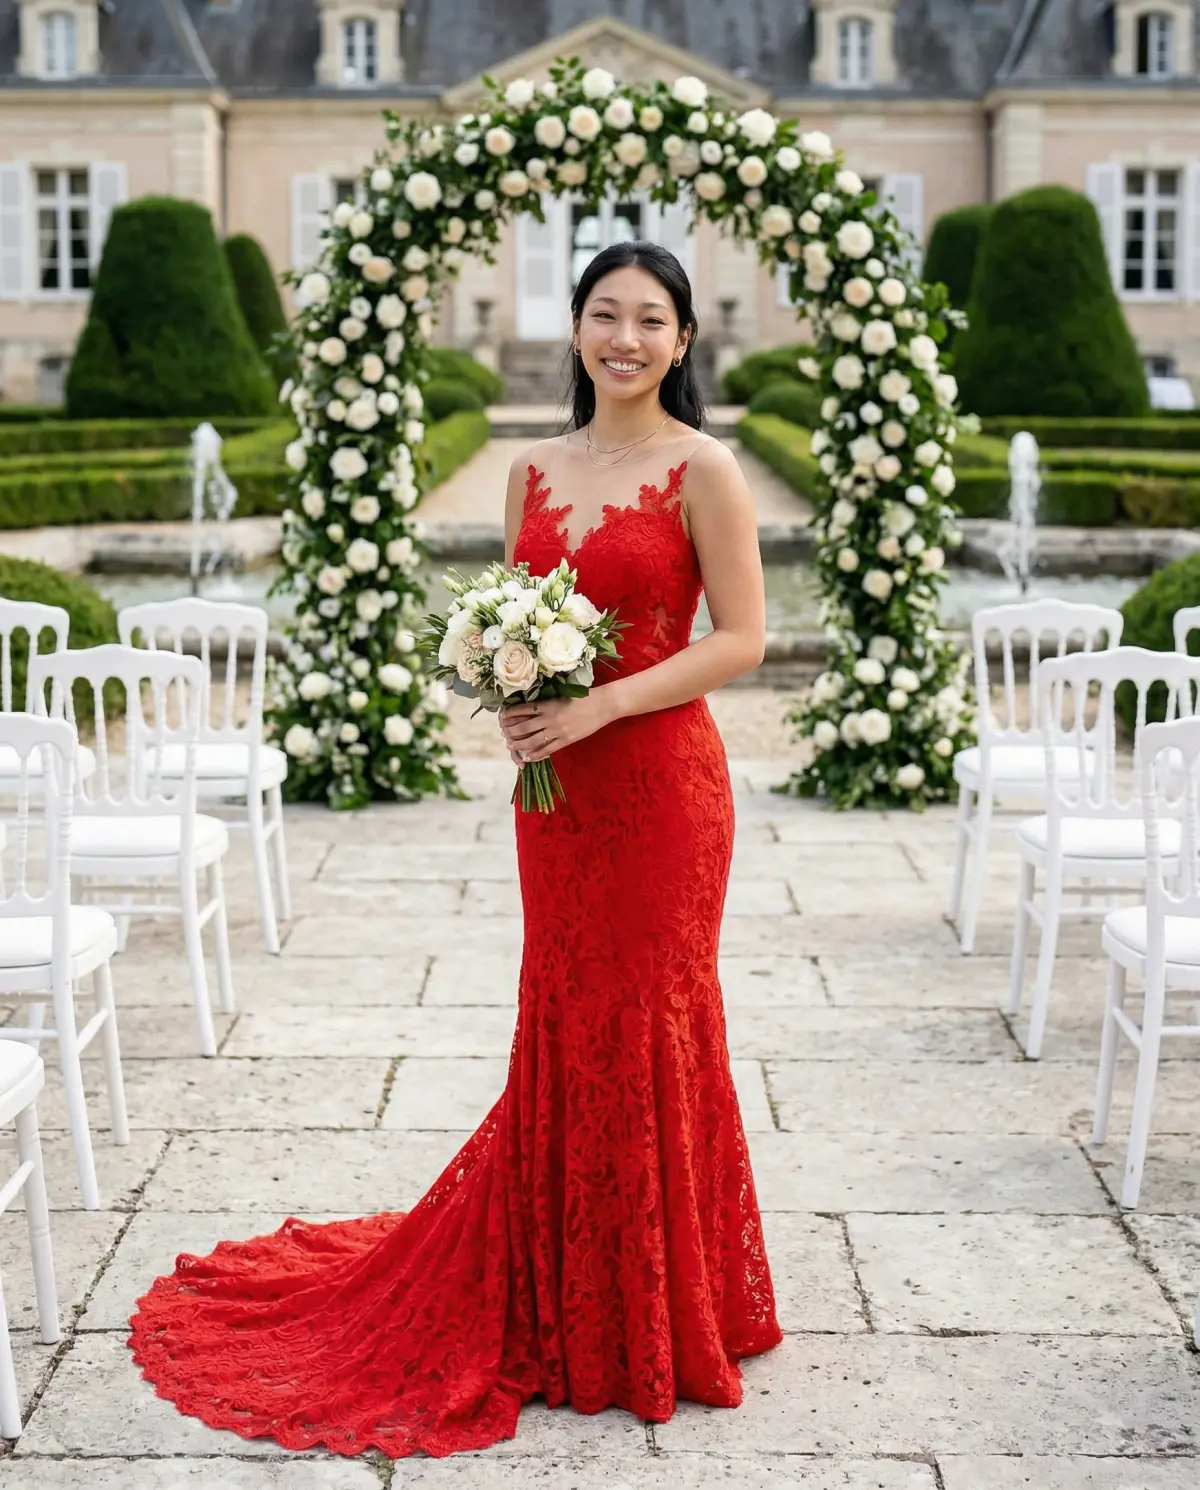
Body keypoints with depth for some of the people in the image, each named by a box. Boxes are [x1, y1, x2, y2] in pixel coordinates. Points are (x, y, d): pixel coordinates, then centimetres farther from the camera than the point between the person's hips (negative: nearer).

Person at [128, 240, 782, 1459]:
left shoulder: (701, 470, -6)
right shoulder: (536, 470, 10)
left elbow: (740, 639, -9)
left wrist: (598, 705, -17)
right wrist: (508, 696, -6)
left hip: (659, 779, -5)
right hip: (554, 783, 5)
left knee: (647, 1026, 2)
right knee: (563, 1024, 12)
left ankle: (656, 1319, 19)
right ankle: (569, 1299, 27)